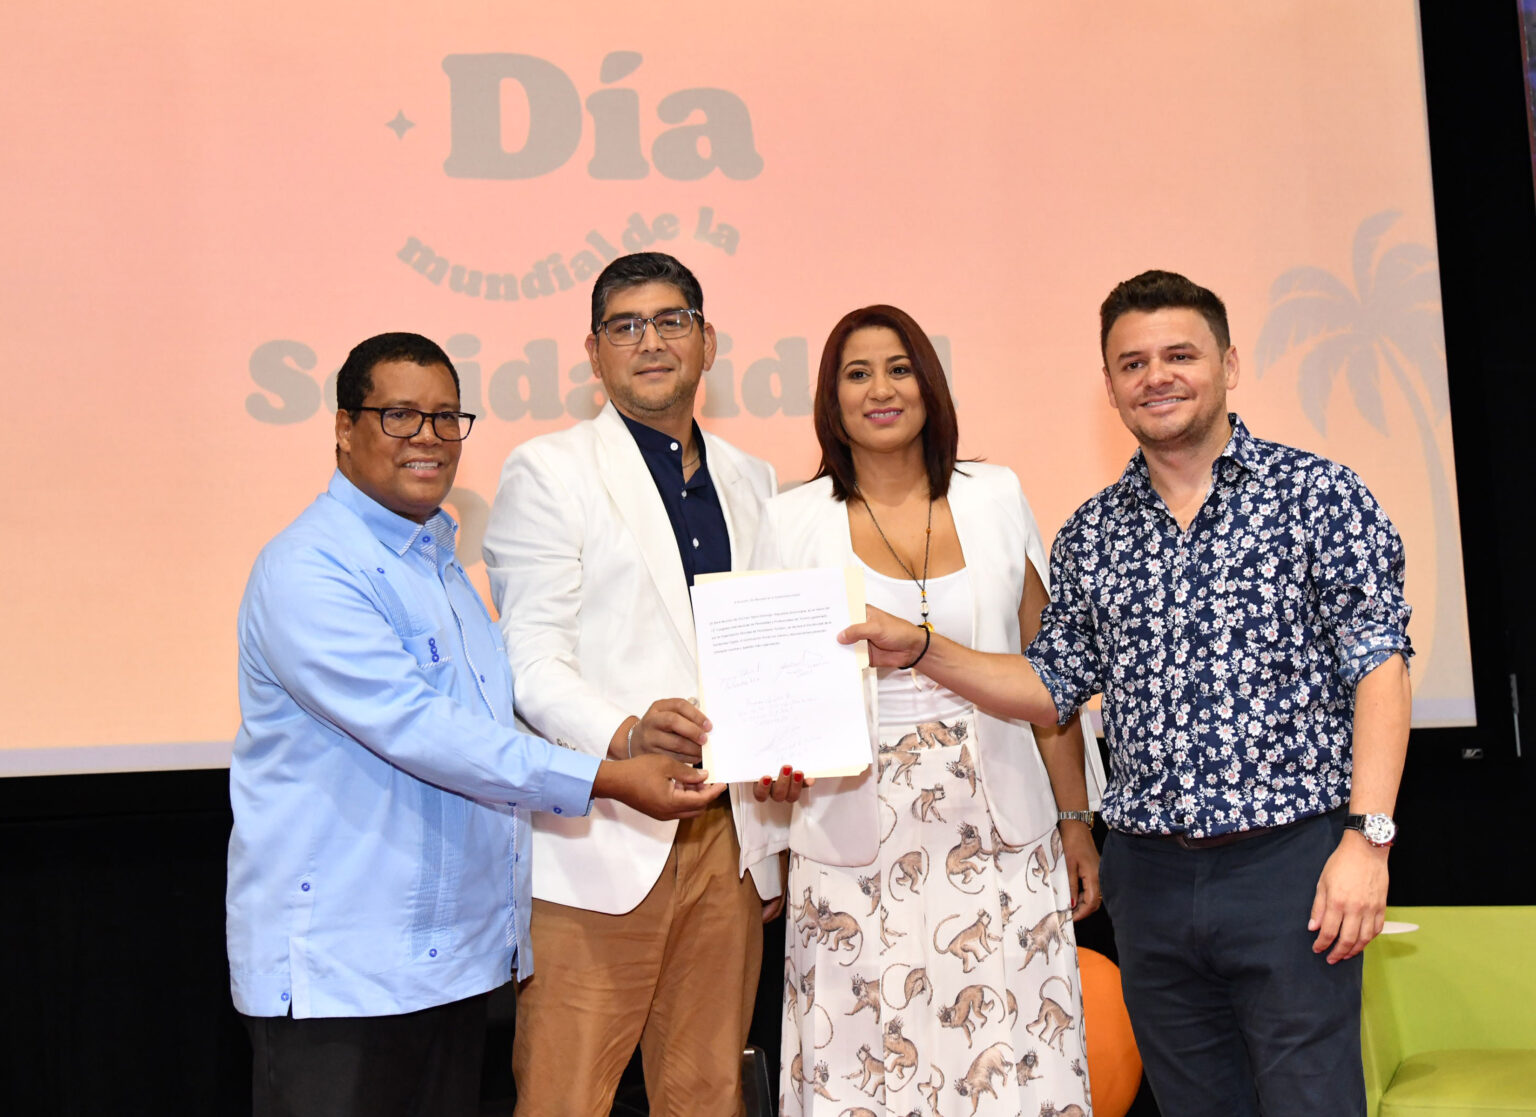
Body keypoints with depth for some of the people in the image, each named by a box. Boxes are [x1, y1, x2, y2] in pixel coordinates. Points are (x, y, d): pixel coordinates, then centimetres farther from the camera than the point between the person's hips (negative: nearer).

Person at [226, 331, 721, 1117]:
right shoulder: (308, 569, -14)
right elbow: (413, 729, -22)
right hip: (338, 965, -8)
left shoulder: (441, 560, 16)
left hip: (455, 955, 8)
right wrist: (607, 781, -22)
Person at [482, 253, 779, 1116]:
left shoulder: (752, 482, 16)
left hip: (729, 841, 5)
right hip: (599, 841, -5)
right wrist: (625, 734, -27)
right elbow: (533, 662, -8)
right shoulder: (548, 473, 0)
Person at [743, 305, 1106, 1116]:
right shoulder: (794, 519, 3)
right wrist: (776, 768, -15)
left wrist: (1075, 818, 9)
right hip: (858, 838, -1)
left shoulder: (995, 497, 7)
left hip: (1000, 834, 1)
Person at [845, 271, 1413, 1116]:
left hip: (1290, 858, -4)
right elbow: (1053, 686, 14)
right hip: (1150, 876, 4)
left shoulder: (1317, 495, -2)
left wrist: (1367, 839, -14)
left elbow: (1378, 671, -6)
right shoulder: (1089, 538, 10)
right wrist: (921, 651, 2)